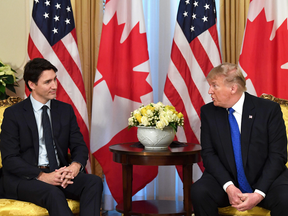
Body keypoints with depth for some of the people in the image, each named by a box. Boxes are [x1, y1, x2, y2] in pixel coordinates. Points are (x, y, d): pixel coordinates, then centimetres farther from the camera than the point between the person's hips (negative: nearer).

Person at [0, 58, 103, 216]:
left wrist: (76, 165, -15)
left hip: (59, 174, 4)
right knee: (53, 193, -36)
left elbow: (79, 146, 10)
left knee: (94, 182, -24)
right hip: (25, 178, -4)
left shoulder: (65, 110, 12)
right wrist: (42, 176, -20)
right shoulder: (13, 114, 0)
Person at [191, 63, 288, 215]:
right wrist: (228, 186, -18)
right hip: (225, 180, 2)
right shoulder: (208, 112, 1)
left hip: (265, 181, -2)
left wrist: (259, 193, -18)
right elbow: (208, 154, -2)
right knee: (199, 191, -26)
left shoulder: (269, 109, -6)